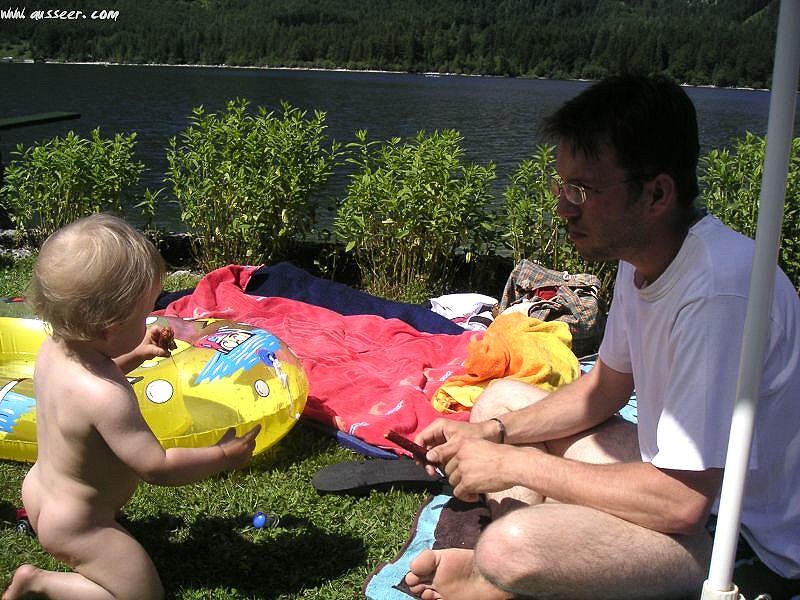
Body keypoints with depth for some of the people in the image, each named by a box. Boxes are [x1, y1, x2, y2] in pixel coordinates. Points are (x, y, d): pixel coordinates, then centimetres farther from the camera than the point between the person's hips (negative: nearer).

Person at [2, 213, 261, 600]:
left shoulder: (54, 346, -13)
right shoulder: (106, 398, -39)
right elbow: (158, 468, -32)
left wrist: (134, 355, 0)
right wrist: (224, 455, -20)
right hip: (74, 528, -9)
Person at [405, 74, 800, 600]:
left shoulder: (717, 293, -31)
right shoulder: (641, 252, -1)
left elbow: (682, 503, -30)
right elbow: (606, 388, 12)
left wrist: (515, 464, -21)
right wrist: (493, 432, -2)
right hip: (680, 471, 10)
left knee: (512, 546, -33)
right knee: (500, 397, 12)